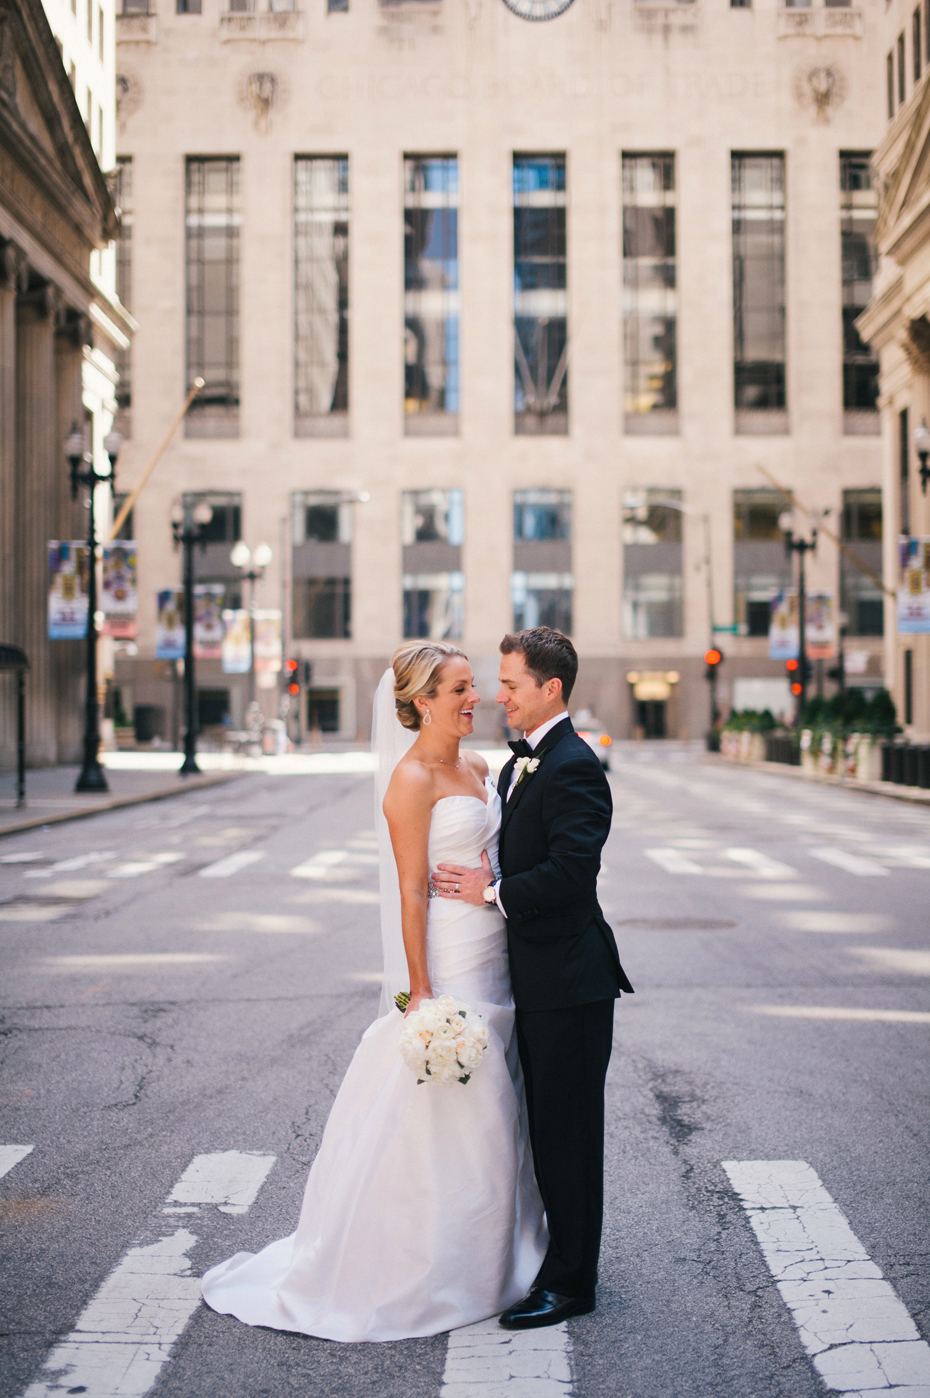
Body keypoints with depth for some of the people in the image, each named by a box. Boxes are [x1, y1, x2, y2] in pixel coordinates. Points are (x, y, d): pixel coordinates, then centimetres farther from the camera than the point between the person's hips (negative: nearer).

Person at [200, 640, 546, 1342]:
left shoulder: (479, 769, 11)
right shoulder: (412, 779, -14)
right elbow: (411, 890, -17)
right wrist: (421, 992, -19)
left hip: (494, 961, 9)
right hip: (448, 962, -9)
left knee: (491, 1113, 16)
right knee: (442, 1118, 0)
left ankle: (484, 1261, 30)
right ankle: (424, 1277, 14)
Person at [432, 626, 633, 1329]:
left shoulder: (575, 769, -17)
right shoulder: (521, 763, 15)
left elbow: (570, 871, -25)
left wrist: (492, 892, -16)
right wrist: (486, 881, 2)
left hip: (569, 982, -10)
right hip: (536, 980, 10)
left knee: (567, 1132, 0)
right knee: (546, 1127, 18)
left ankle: (571, 1281, 11)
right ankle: (559, 1258, 30)